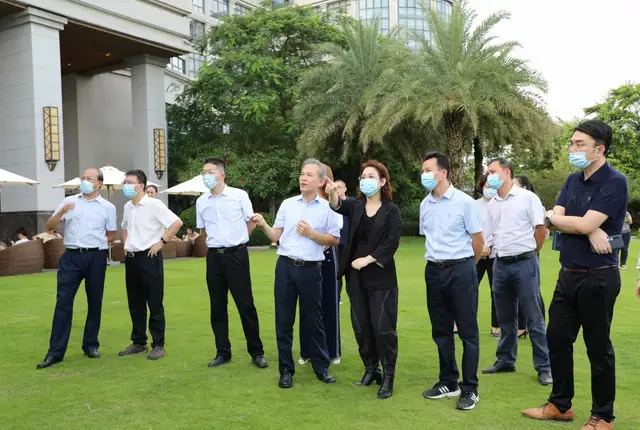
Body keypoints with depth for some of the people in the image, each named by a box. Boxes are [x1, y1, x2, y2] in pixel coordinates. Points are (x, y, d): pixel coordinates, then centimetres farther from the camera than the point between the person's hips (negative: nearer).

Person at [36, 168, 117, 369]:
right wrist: (62, 212, -12)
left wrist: (94, 244, -1)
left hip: (96, 257, -1)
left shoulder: (107, 207, 4)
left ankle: (91, 345, 19)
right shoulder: (69, 201, 8)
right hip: (71, 256, 1)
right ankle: (55, 351, 0)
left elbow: (111, 235, 10)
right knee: (63, 302, -3)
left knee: (94, 303, 6)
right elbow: (49, 227, 5)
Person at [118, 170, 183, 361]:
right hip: (131, 259, 7)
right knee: (135, 304, 12)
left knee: (155, 304, -1)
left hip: (149, 257, -7)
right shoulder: (127, 207, 11)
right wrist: (126, 244, 15)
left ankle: (158, 345, 7)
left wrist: (162, 241, -15)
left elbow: (177, 223, -17)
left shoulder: (154, 204, -11)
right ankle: (138, 343, 23)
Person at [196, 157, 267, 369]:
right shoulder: (201, 201, 6)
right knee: (217, 307, 8)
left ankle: (256, 352, 10)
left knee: (245, 305, -1)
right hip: (214, 257, 4)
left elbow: (251, 223, 4)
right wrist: (217, 241, 12)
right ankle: (223, 352, 19)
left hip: (237, 254, -4)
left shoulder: (239, 195, -5)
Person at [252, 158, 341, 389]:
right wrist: (263, 224, -12)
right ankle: (286, 370, 18)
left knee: (314, 320, 8)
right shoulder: (287, 204, 6)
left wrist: (311, 233, -11)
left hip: (311, 269, -2)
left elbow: (334, 240, 0)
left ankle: (322, 368, 22)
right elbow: (276, 236, 6)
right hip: (285, 266, 2)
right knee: (284, 320, 6)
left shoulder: (327, 208, 0)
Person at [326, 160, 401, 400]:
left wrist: (367, 259, -15)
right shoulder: (355, 206, 8)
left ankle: (388, 377, 11)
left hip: (381, 277, -4)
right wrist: (332, 194, -36)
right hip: (356, 277, 4)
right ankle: (370, 370, 27)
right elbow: (338, 207, -14)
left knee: (383, 327, -2)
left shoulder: (391, 210, -2)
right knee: (361, 327, 11)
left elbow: (391, 244, -10)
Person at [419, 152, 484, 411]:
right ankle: (448, 383, 26)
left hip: (461, 270, -6)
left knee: (467, 331, 2)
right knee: (441, 331, 13)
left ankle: (470, 389, 11)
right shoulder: (425, 205, 7)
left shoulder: (464, 202, -9)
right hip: (434, 271, 6)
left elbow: (478, 240, -3)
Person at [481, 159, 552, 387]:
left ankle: (544, 367, 8)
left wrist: (529, 253, 4)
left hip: (524, 264, -5)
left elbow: (540, 229, -4)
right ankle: (505, 360, 26)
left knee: (534, 319, 0)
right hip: (501, 265, 6)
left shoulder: (527, 198, -6)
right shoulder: (491, 205, 11)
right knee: (505, 317, 14)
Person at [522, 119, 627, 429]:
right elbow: (554, 219, -2)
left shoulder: (614, 182, -14)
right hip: (568, 274, 8)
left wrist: (555, 217, -5)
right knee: (557, 338, 13)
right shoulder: (573, 181, 9)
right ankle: (560, 404, 29)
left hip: (598, 277, -7)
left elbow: (585, 224, -22)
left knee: (598, 347, 4)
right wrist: (589, 230, -17)